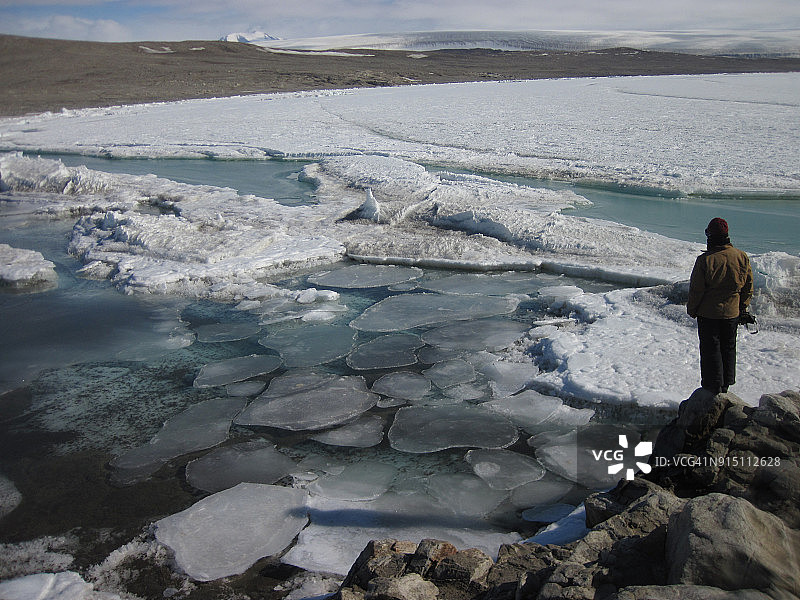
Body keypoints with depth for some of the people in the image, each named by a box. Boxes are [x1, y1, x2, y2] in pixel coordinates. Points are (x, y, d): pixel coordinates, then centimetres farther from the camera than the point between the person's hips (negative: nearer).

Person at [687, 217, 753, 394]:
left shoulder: (704, 260, -19)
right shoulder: (742, 257, -5)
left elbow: (696, 289, -14)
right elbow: (749, 285, 5)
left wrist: (692, 309, 0)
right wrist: (743, 306, 17)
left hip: (708, 313, -4)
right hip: (732, 312, 4)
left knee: (710, 348, 7)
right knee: (729, 347, 18)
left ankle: (713, 384, 11)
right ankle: (726, 382, 28)